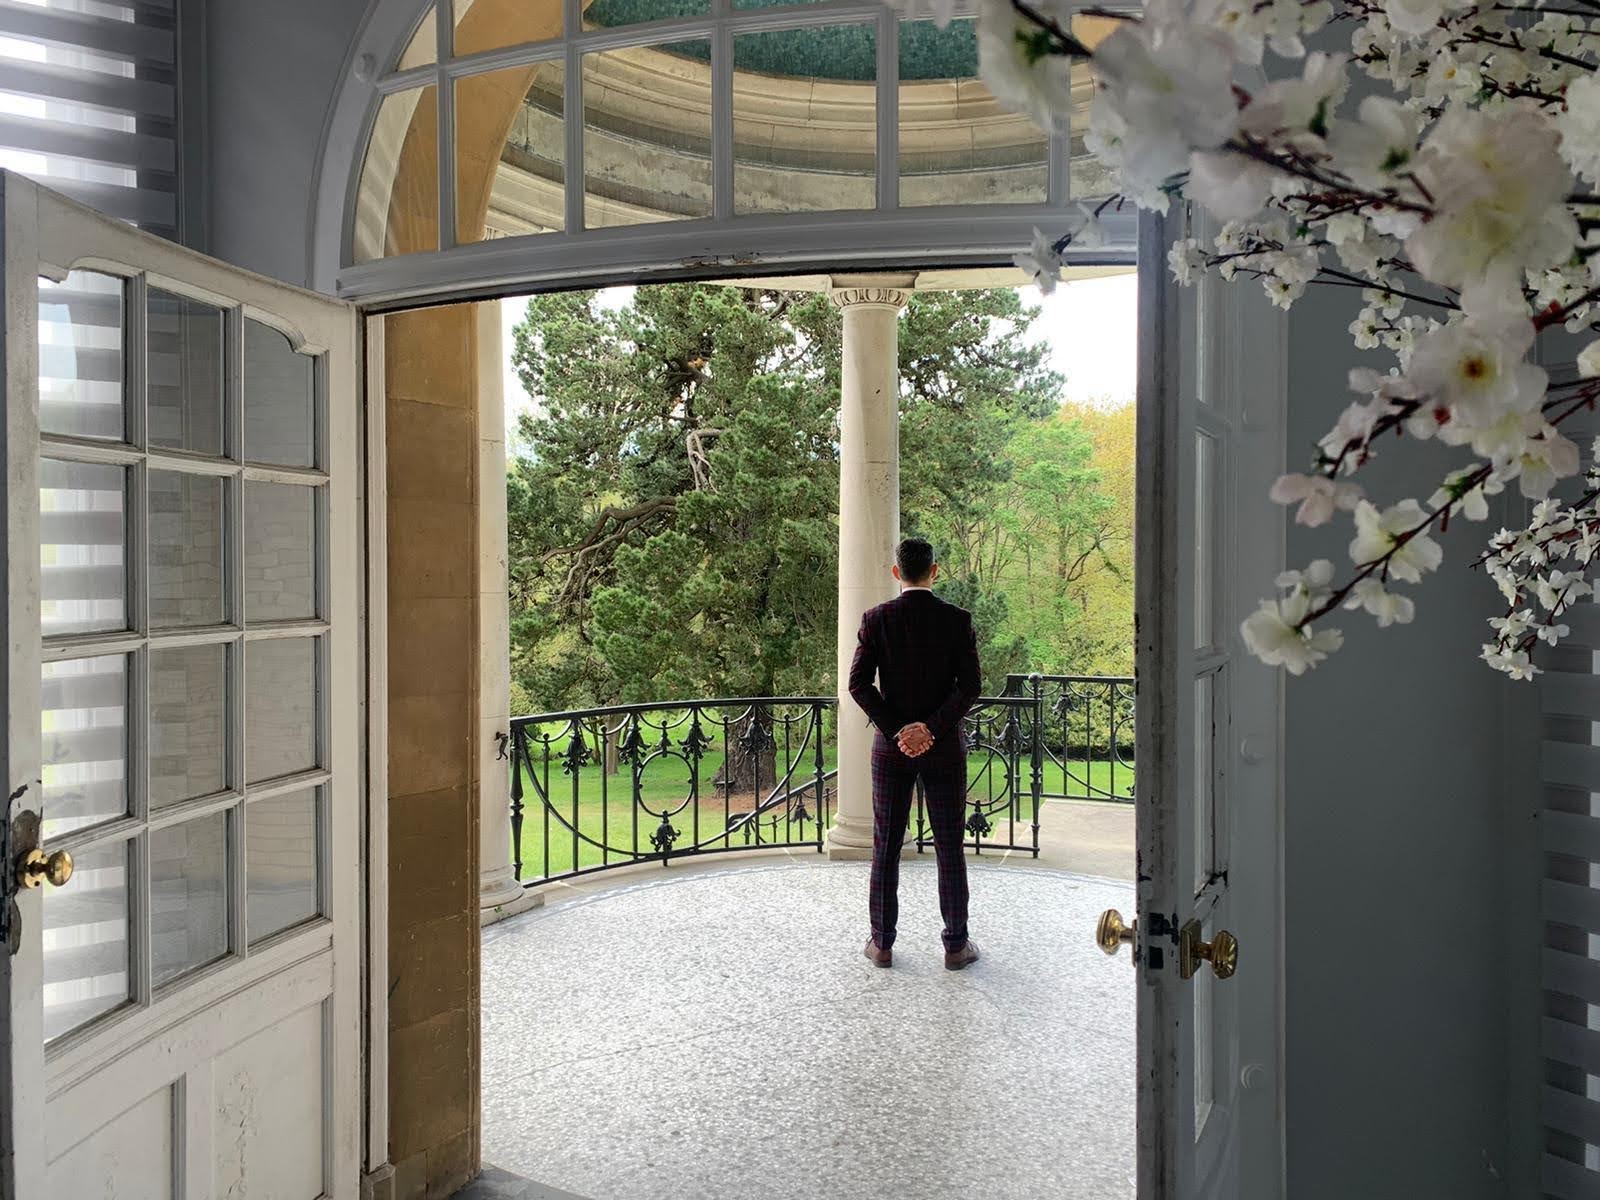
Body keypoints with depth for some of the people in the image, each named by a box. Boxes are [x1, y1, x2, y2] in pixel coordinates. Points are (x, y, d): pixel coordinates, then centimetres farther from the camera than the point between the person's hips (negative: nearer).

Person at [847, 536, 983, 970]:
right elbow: (969, 686, -12)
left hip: (891, 746, 1)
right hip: (944, 748, 0)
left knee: (886, 847, 9)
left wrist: (896, 730, -9)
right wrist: (930, 729, -14)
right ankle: (956, 945, 14)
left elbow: (859, 684, -9)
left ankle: (883, 943, 15)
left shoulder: (876, 619, -4)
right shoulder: (957, 620, -6)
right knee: (949, 848, 8)